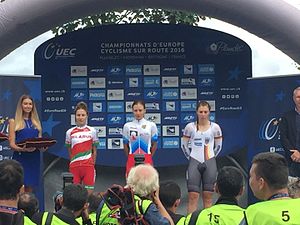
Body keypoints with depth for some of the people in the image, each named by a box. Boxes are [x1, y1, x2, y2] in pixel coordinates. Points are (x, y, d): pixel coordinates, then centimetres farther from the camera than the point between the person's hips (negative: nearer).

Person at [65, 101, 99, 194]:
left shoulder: (92, 131, 3)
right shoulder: (70, 132, 5)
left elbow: (94, 151, 7)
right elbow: (69, 152, 11)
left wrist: (92, 164, 4)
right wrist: (73, 163, 7)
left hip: (88, 166, -1)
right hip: (74, 167, 1)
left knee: (88, 192, -1)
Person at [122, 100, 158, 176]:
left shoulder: (151, 125, 0)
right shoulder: (127, 126, 2)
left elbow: (154, 144, 8)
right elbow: (125, 145, 10)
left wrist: (148, 157, 9)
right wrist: (131, 157, 12)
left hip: (147, 161, -1)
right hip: (132, 161, 1)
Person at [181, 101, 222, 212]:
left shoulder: (215, 127, 1)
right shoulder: (190, 127, -1)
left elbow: (218, 146, 10)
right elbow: (184, 145, 7)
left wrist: (210, 158, 9)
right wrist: (190, 157, 6)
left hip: (210, 163, 1)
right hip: (194, 162, 0)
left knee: (208, 197, 4)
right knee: (193, 196, -5)